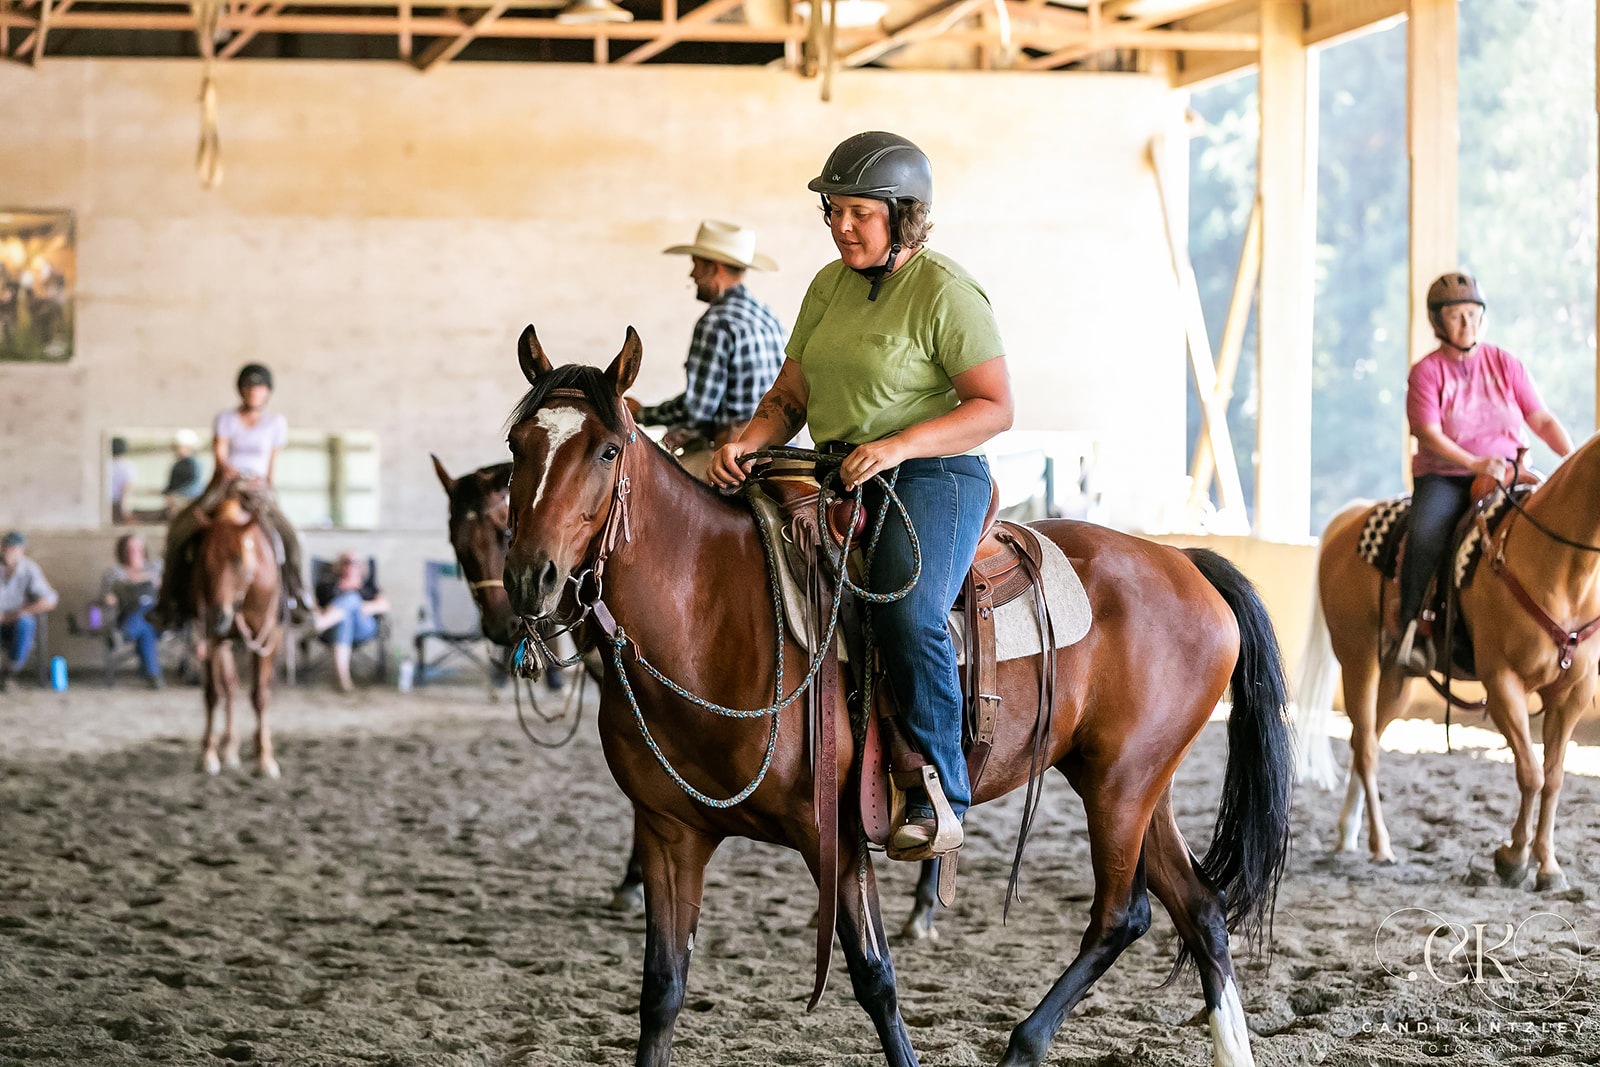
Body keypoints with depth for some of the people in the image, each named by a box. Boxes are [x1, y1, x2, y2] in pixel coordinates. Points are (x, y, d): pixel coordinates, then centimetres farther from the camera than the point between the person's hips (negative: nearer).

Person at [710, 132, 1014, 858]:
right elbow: (790, 397, 16)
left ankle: (938, 796, -23)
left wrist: (900, 445, -23)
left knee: (907, 615, -30)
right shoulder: (829, 286, 13)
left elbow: (995, 406, -11)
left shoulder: (945, 293, -8)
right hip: (835, 478, 8)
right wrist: (748, 443, -5)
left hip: (932, 478, -8)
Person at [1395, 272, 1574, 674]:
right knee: (1425, 536, -33)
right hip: (1444, 478, -2)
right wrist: (1475, 463, -26)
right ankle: (1410, 632, -27)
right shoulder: (1427, 372, 1)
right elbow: (1429, 434, -11)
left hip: (1508, 476, 2)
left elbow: (1543, 421, 8)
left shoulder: (1505, 364, 10)